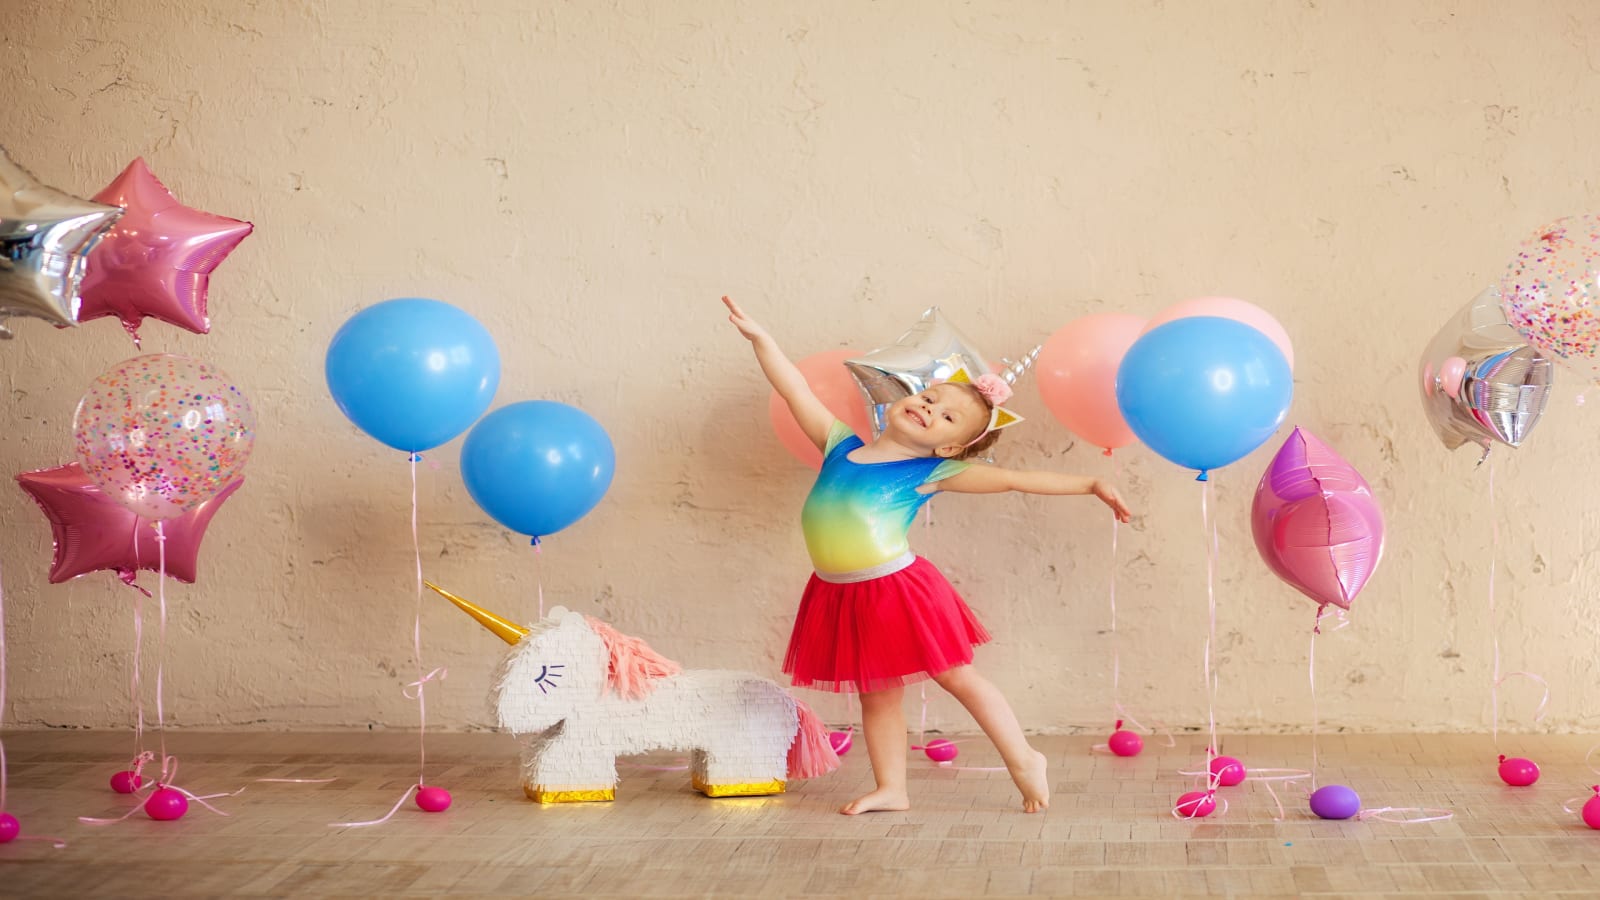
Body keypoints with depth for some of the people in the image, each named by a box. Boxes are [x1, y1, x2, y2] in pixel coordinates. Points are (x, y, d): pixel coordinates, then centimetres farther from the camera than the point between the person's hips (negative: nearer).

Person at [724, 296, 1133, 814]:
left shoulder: (933, 474, -3)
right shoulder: (840, 446, 7)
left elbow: (1018, 479, -4)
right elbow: (796, 391, 9)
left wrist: (1091, 485, -5)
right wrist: (759, 338, 5)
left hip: (897, 590, -4)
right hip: (840, 595, 4)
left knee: (957, 677, 6)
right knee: (877, 694, 12)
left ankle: (1024, 761, 19)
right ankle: (891, 789, 21)